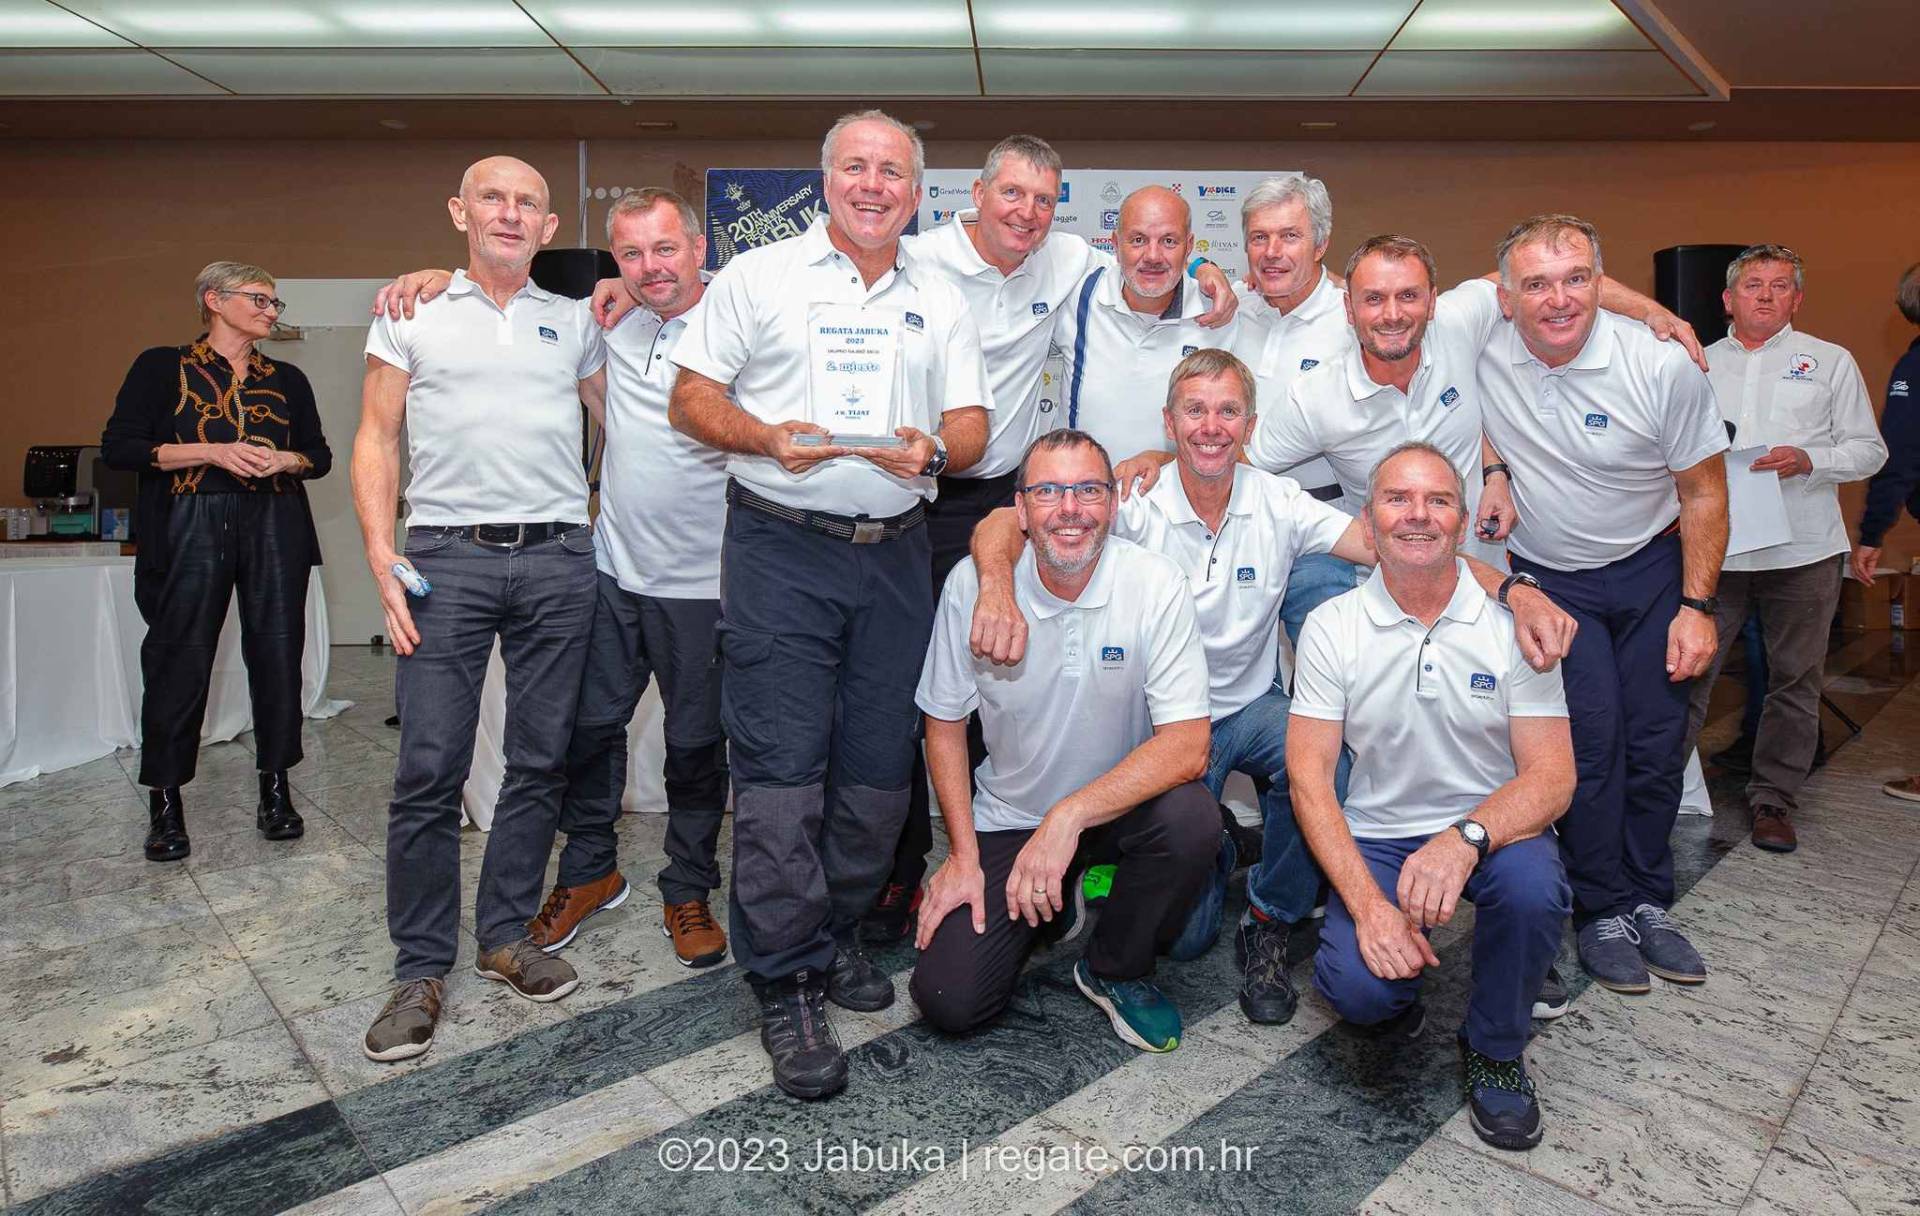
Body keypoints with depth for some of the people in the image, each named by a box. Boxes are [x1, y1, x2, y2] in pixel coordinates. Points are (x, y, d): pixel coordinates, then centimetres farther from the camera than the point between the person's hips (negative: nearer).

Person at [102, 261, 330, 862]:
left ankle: (275, 790, 11)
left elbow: (319, 455, 19)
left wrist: (286, 459, -3)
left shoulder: (288, 380, 16)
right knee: (180, 661, -3)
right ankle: (165, 804, 9)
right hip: (193, 525, -3)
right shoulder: (163, 367, 6)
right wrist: (211, 452, -11)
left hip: (275, 525, 3)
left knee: (277, 654, 0)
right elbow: (118, 446, 0)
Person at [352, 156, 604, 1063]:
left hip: (559, 556, 2)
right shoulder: (411, 313, 10)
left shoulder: (574, 323, 15)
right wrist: (383, 564, -3)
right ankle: (421, 969, 9)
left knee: (541, 761, 5)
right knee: (429, 768, -4)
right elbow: (376, 442, 5)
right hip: (447, 555, -2)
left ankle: (507, 935, 21)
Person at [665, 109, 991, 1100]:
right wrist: (768, 438, -16)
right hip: (780, 546, -3)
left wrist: (936, 448, -11)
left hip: (895, 551, 4)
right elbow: (690, 399, 2)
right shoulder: (758, 276, 7)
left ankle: (834, 931, 27)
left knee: (879, 766, 7)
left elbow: (972, 423, 12)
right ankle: (787, 984, 6)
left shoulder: (941, 304, 17)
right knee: (781, 768, -6)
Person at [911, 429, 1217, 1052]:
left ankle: (1115, 970, -2)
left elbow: (1188, 745, -24)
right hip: (1008, 816, 1)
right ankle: (1054, 899, 21)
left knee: (1190, 816, -34)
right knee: (947, 1000, -11)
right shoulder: (972, 583, -13)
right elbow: (945, 723, -2)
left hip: (1123, 806, 0)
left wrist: (1069, 816, -32)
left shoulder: (1156, 585, -18)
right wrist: (964, 856, -6)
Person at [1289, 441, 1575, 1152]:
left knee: (1533, 887, -33)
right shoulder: (1331, 628, -5)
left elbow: (1552, 774, -11)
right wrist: (1368, 903, -23)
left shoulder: (1511, 623, -5)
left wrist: (1465, 837, -32)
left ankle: (1494, 1050, -1)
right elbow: (1309, 777, -10)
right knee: (1355, 986, -26)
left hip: (1493, 828, 1)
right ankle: (1398, 990, 16)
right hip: (1377, 837, 0)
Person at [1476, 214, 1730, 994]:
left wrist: (1696, 605, -9)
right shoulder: (1479, 352, -16)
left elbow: (1703, 493, -6)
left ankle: (1648, 902, 21)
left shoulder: (1663, 365, -16)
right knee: (1592, 734, -9)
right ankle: (1601, 912, 6)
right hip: (1547, 579, -1)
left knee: (1657, 739, 4)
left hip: (1652, 567, 1)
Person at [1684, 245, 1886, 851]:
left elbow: (1869, 449, 7)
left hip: (1803, 550, 0)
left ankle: (1774, 799, 19)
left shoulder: (1831, 362, 10)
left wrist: (1808, 461, -12)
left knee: (1794, 680, 6)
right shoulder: (1699, 365, 13)